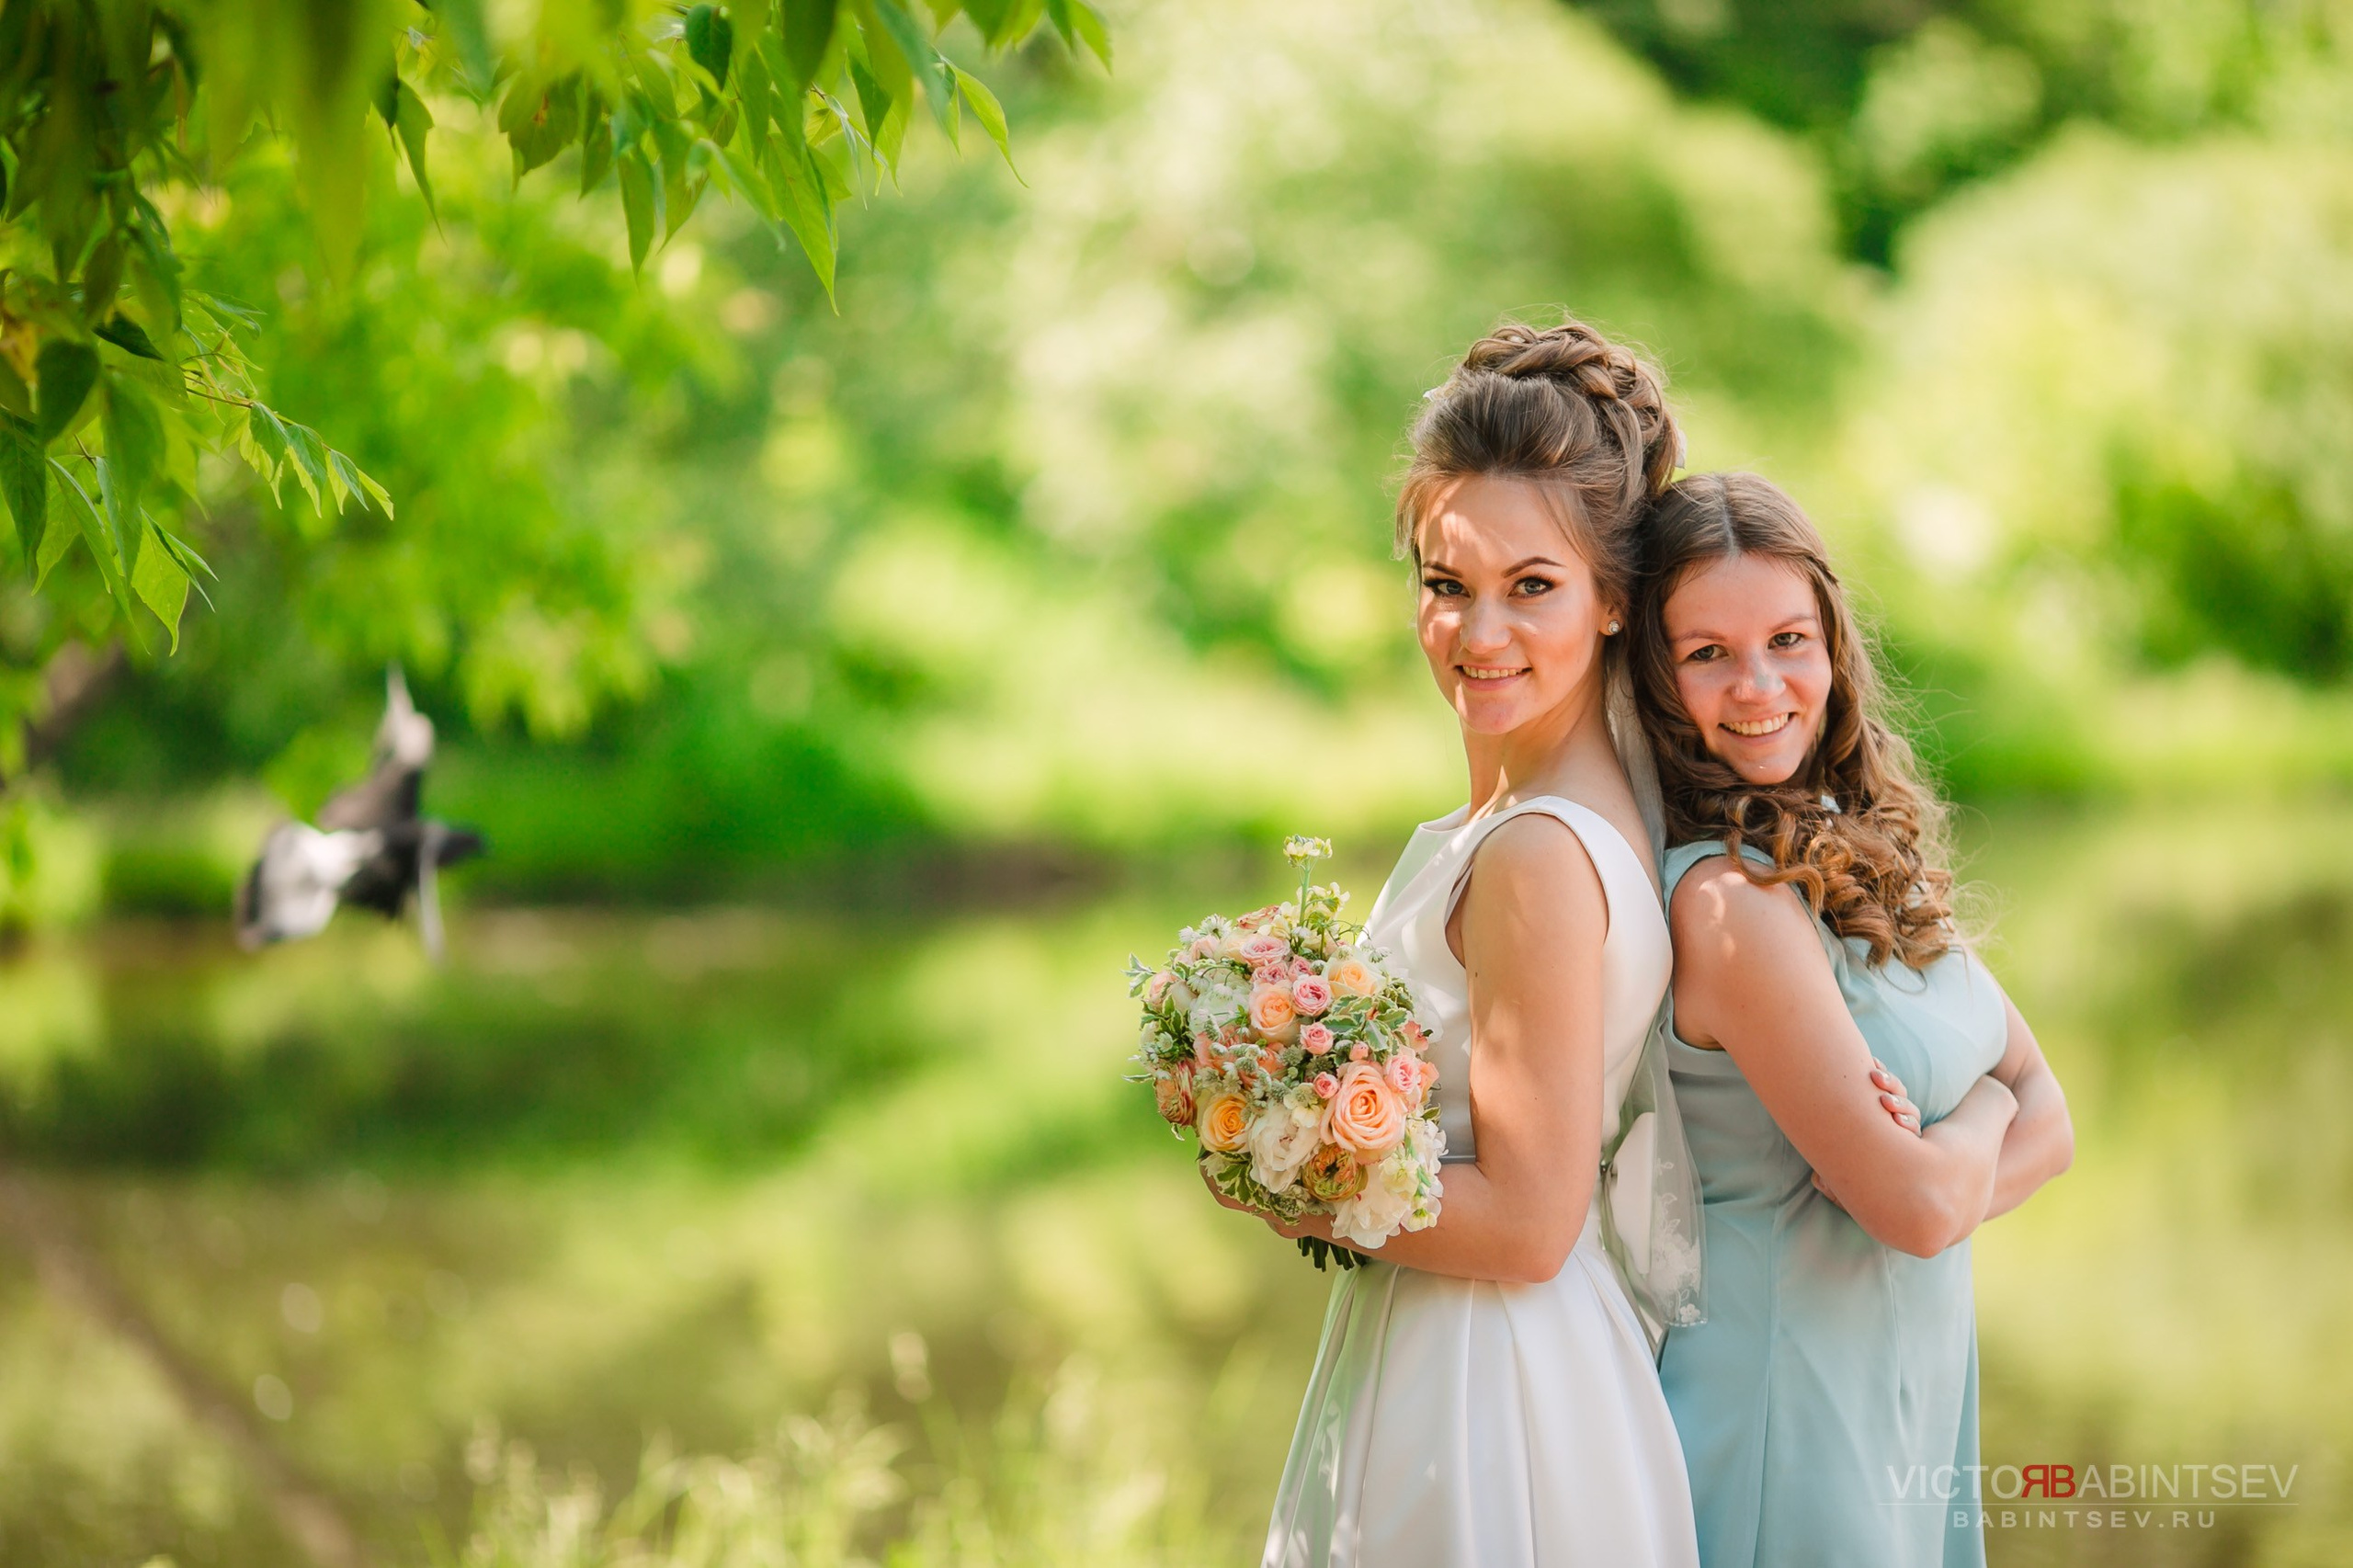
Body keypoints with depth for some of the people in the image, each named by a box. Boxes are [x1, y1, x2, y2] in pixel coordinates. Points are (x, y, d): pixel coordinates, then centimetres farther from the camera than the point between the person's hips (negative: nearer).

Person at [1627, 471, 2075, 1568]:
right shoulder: (1728, 895, -21)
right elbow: (1916, 1206, -21)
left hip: (1911, 1386, 8)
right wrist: (1985, 1112, -2)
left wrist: (1942, 1167, -16)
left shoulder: (1859, 850, 5)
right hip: (1785, 1396, -8)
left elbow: (2045, 1119, 4)